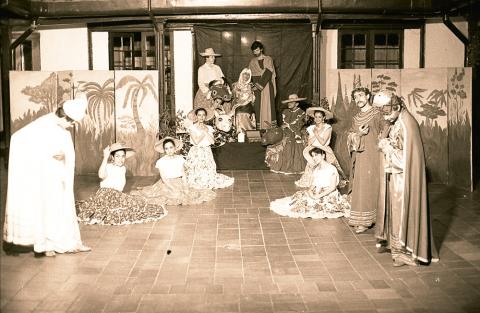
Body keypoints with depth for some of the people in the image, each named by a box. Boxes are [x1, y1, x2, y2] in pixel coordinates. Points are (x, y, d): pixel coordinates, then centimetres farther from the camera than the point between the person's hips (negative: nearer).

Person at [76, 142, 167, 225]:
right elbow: (101, 175, -35)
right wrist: (105, 158, -34)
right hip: (106, 194, -9)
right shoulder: (108, 167, -11)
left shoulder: (123, 168, 14)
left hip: (118, 195, 9)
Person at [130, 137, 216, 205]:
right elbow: (164, 178, -10)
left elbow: (183, 175, 4)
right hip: (167, 184, -4)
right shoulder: (161, 161, -6)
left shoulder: (180, 158, 4)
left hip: (180, 184, 4)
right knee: (176, 196, -27)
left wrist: (186, 187, -9)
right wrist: (174, 189, -19)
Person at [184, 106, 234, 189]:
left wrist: (205, 131, -9)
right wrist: (203, 133, -9)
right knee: (196, 175, -7)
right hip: (196, 153, -3)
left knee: (208, 174, 1)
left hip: (207, 153, 3)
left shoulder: (209, 128, 9)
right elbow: (196, 141, -14)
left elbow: (212, 141, -6)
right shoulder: (192, 127, -2)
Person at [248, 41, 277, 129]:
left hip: (267, 87, -1)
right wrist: (255, 85, -11)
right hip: (257, 88, 1)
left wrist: (260, 85, -14)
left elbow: (269, 73, -6)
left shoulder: (268, 59, 5)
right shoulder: (252, 62, 12)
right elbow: (251, 75, 6)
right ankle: (259, 128, -5)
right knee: (258, 107, -5)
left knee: (268, 106, -4)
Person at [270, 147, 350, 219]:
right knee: (300, 195, -13)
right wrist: (310, 190, -10)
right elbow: (314, 184, 14)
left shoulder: (331, 169, -13)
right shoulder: (316, 169, 14)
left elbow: (332, 187, -18)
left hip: (328, 195, -8)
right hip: (316, 193, 9)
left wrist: (318, 196, -22)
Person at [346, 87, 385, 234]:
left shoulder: (377, 114, -4)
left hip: (372, 155, -6)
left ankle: (365, 221, 0)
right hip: (359, 156, 6)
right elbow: (350, 136, 9)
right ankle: (359, 219, 14)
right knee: (359, 187, 7)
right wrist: (359, 134, -9)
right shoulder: (356, 117, 15)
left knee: (368, 187, -5)